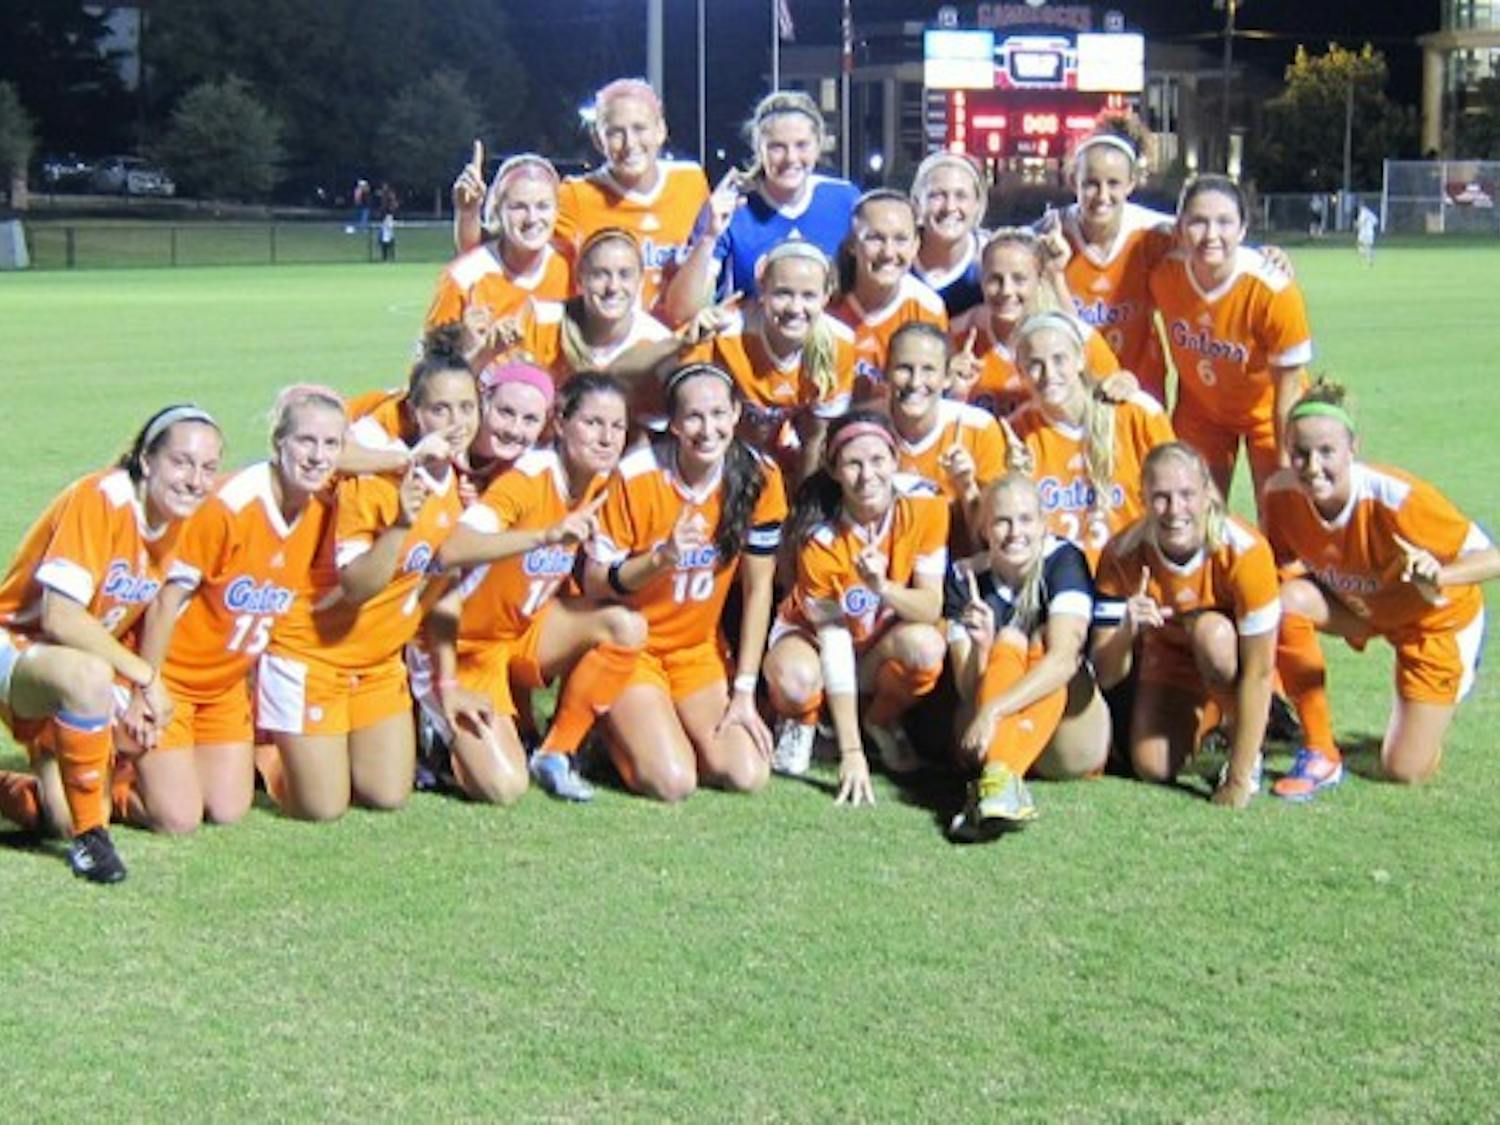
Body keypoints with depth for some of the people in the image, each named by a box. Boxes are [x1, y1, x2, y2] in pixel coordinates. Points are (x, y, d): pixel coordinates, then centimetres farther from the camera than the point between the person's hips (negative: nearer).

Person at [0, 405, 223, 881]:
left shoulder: (179, 518, -2)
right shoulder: (100, 499, -23)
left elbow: (136, 622, 7)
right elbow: (59, 618, -29)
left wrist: (130, 699, -7)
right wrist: (144, 676, -25)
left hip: (75, 668, 7)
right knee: (90, 677, -40)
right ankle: (89, 837, -22)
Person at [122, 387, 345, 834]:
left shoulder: (323, 508, -8)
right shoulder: (229, 506, -26)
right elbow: (168, 600, -20)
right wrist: (143, 694, -17)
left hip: (228, 683, 6)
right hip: (170, 674, -6)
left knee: (228, 811, 4)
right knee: (178, 818, -8)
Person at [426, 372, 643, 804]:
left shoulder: (601, 485, -3)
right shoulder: (528, 478, -24)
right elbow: (451, 550, -41)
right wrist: (551, 534, -48)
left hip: (530, 630, 6)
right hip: (469, 645, -6)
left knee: (627, 627, -21)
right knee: (504, 787, -20)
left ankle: (556, 754, -6)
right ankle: (441, 734, 13)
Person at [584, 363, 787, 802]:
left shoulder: (759, 477, -10)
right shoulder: (636, 476, -19)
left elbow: (758, 587, -4)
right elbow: (595, 585, -14)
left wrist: (744, 692, -5)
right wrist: (662, 558, -32)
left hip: (699, 650, 4)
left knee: (748, 774, -13)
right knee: (672, 781, -20)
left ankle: (666, 729, 16)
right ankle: (620, 726, 12)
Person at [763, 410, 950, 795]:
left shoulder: (923, 506, -22)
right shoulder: (821, 536, -28)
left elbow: (931, 608, -20)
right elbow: (834, 639, -27)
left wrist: (883, 588, -44)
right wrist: (851, 753, -29)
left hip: (883, 636, 2)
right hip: (812, 632, -2)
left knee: (926, 645, -33)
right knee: (796, 679, -37)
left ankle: (882, 720, 1)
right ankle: (800, 721, 2)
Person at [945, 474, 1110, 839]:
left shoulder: (1064, 562, -10)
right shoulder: (965, 577, -4)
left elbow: (1063, 659, -25)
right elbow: (968, 691, -9)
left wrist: (994, 710, -36)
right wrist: (980, 648, -31)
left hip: (1072, 747, -1)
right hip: (994, 736, 1)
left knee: (1044, 642, -24)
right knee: (1008, 643, -22)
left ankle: (998, 781, -49)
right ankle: (1001, 782, -50)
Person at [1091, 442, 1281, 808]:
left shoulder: (1244, 549, -35)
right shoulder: (1123, 555, -27)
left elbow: (1259, 671, -31)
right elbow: (1105, 676, -25)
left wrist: (1238, 780, -31)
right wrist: (1128, 631, -48)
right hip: (1169, 654, 3)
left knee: (1211, 630, -36)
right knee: (1152, 768, -15)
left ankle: (1250, 752, -12)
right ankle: (1198, 720, 20)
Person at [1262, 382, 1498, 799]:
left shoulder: (1395, 497, -37)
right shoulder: (1281, 493, -24)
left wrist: (1437, 576, -53)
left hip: (1435, 618, -4)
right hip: (1355, 604, 4)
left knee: (1405, 772, -3)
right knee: (1285, 602, -30)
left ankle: (1446, 696, 31)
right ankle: (1320, 754, -13)